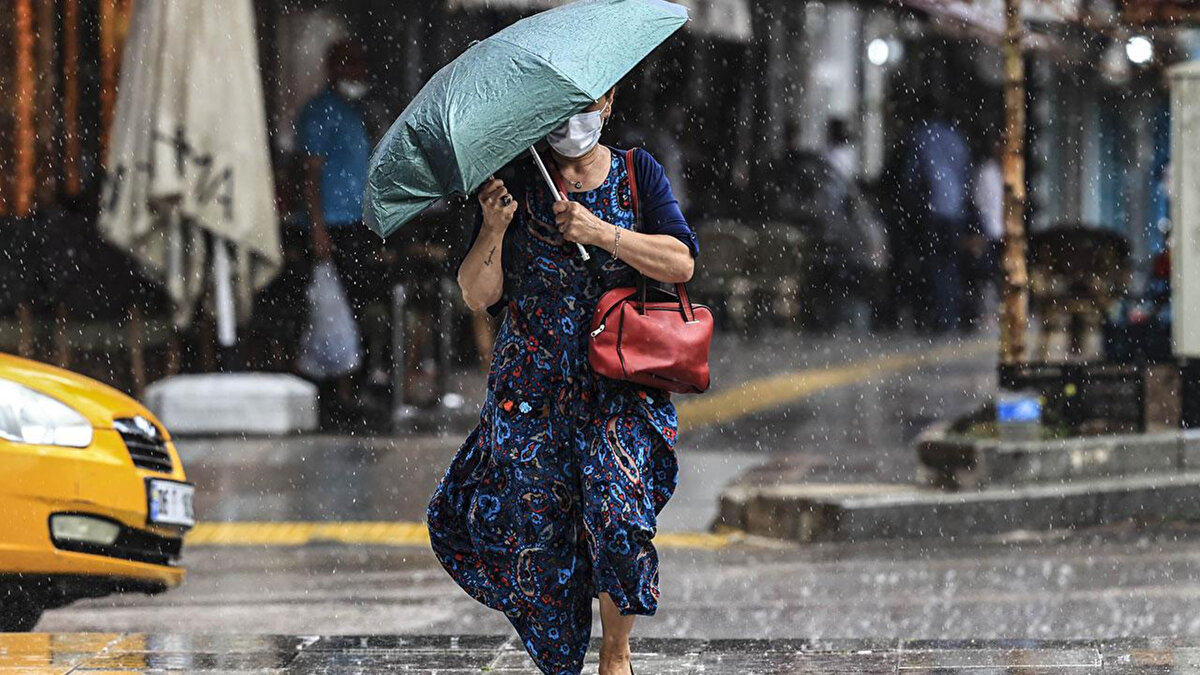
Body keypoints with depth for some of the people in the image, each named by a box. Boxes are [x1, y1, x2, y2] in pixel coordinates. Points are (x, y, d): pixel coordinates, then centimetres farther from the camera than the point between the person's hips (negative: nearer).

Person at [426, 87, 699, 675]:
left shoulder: (636, 174, 7)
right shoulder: (515, 184, 5)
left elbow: (681, 263, -6)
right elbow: (477, 296, 0)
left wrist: (603, 233, -17)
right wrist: (494, 230, -17)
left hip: (620, 387, -1)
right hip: (532, 380, 1)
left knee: (617, 509, -19)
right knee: (515, 517, -8)